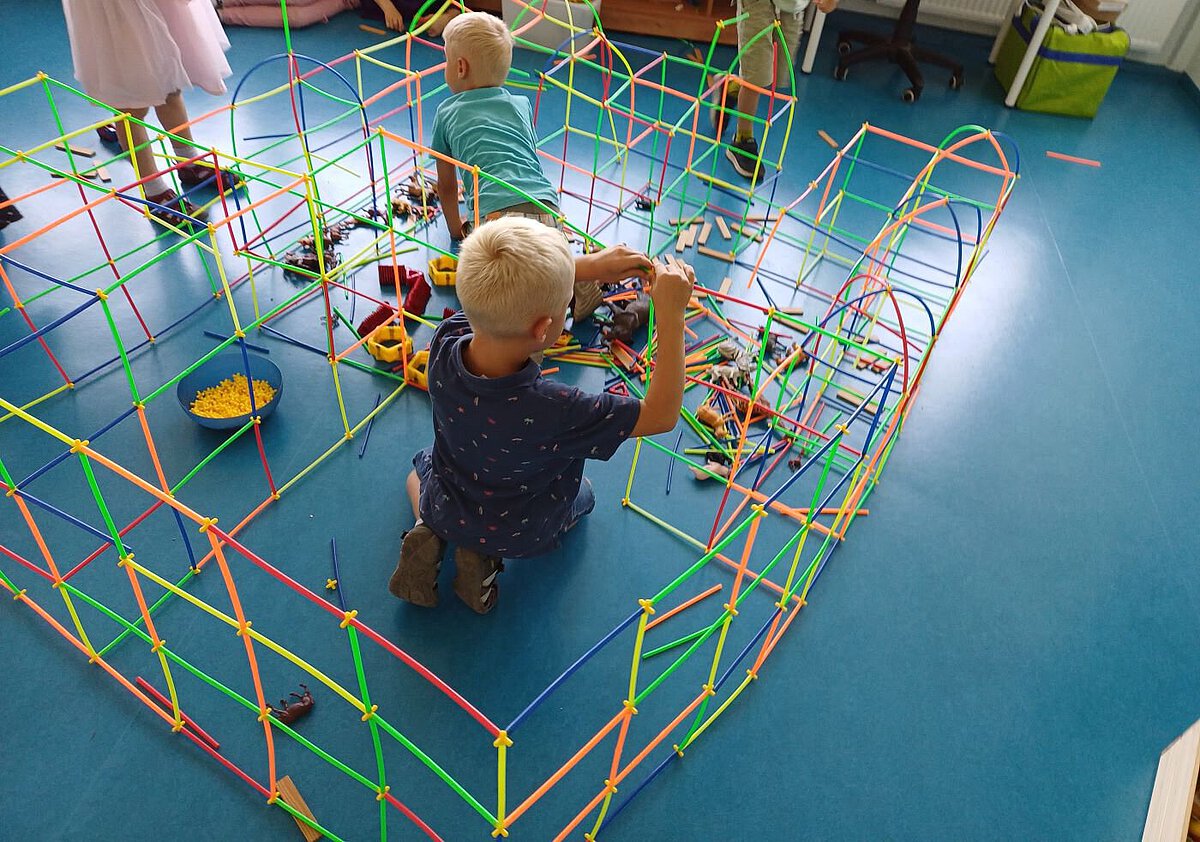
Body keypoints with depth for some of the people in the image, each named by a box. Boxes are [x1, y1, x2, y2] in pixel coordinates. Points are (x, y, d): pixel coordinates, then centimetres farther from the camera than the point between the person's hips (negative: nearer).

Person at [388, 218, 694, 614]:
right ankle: (486, 555, 10)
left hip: (445, 508, 4)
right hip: (522, 533, -3)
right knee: (582, 494, 31)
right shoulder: (554, 410, -44)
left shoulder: (445, 342, -31)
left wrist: (587, 265, -15)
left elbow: (506, 288, -11)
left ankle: (428, 535, 9)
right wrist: (671, 313, -31)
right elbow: (662, 414, -30)